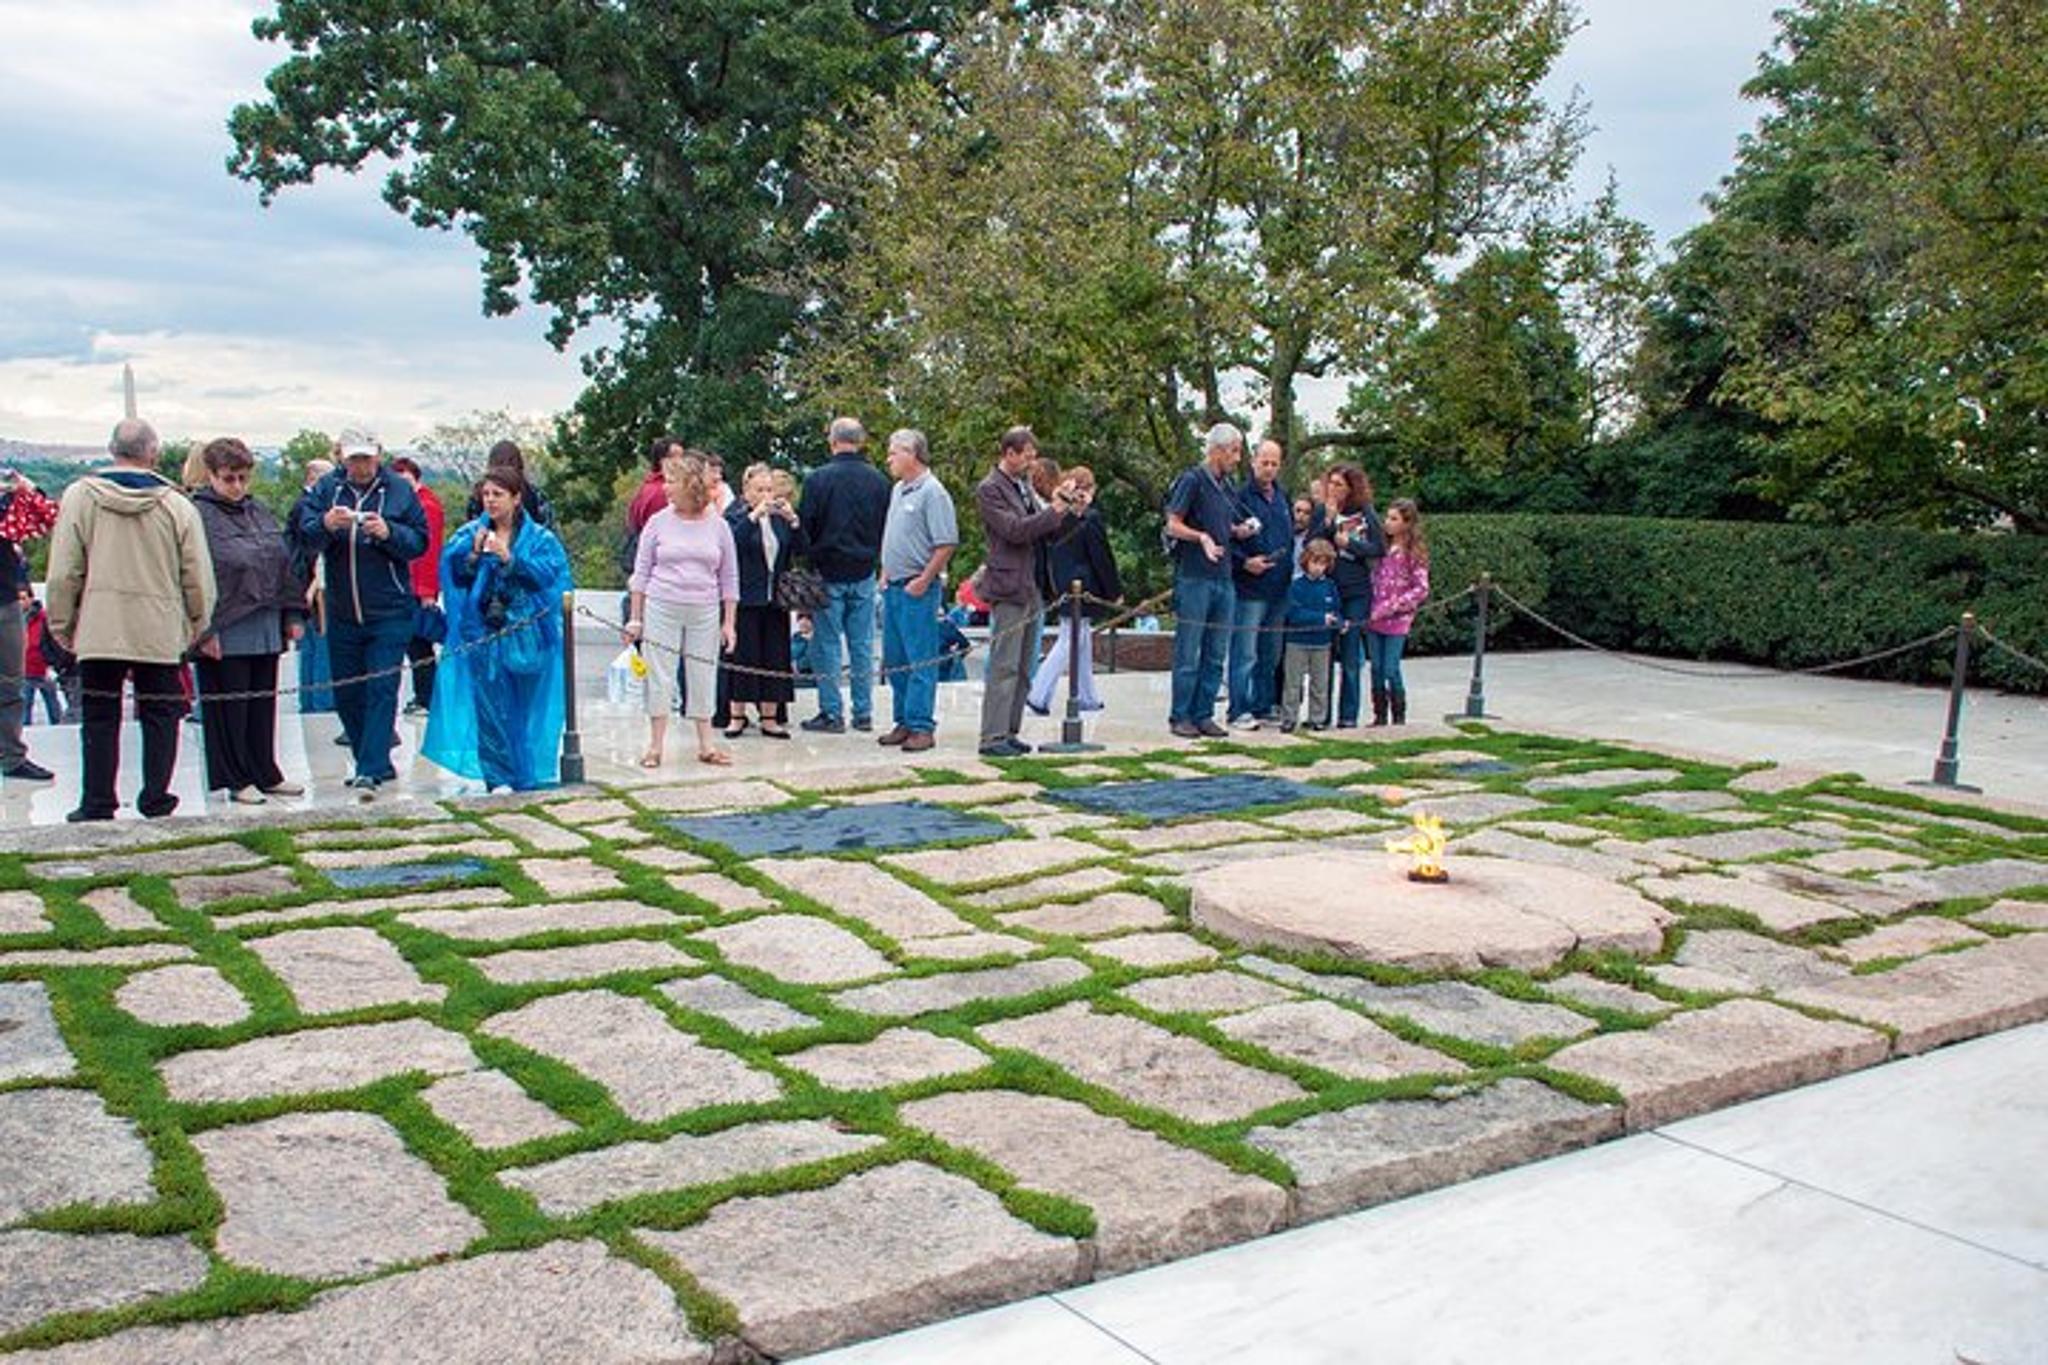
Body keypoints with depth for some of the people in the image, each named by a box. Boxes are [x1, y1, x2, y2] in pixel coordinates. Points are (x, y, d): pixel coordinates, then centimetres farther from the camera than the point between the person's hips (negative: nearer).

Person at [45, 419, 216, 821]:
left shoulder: (81, 496, -2)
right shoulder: (178, 505, -4)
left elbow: (63, 573, -1)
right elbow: (199, 580, -1)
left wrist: (61, 623, 11)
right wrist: (197, 627, 13)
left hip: (98, 632, 1)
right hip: (161, 632, 0)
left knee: (100, 717, 8)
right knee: (159, 716, 9)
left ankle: (97, 802, 11)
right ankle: (156, 799, 10)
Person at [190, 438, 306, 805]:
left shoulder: (260, 513, 14)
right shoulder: (198, 516, -7)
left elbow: (285, 563, 18)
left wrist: (292, 613, 12)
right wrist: (205, 629, -17)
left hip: (266, 627, 6)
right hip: (225, 631, -6)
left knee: (264, 703, 13)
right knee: (230, 706, 2)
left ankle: (265, 774, 23)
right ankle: (237, 781, 11)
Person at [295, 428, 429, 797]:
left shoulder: (399, 490, -1)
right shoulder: (327, 489, 5)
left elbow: (419, 542, -3)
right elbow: (304, 535, -2)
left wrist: (389, 532, -21)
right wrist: (325, 525, -23)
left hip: (389, 613, -4)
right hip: (341, 613, 4)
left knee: (382, 690, -8)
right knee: (346, 695, 10)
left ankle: (370, 771, -8)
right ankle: (378, 762, 23)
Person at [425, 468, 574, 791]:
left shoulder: (540, 537, 5)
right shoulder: (470, 533, 9)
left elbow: (548, 573, -11)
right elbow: (455, 573, -1)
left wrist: (509, 559, -22)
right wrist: (474, 554, -19)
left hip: (526, 636, -1)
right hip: (484, 634, 1)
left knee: (528, 708, 4)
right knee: (490, 708, 0)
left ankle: (529, 776, 15)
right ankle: (498, 776, 8)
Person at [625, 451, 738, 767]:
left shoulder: (718, 526, 3)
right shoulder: (658, 522, 1)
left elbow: (729, 578, 8)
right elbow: (641, 573, 5)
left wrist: (729, 622, 4)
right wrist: (635, 618, 2)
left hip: (704, 612, 1)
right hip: (662, 609, -1)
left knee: (704, 676, 5)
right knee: (659, 675, 1)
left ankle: (706, 744, 14)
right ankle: (655, 746, 9)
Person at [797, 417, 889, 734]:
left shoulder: (818, 479, -10)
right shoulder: (879, 481, 1)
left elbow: (806, 527, -5)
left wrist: (807, 569, 9)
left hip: (829, 571, -3)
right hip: (864, 572, 3)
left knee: (828, 644, 3)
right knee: (862, 644, 8)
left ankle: (831, 713, 4)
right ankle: (863, 713, 12)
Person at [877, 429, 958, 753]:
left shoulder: (932, 492, -12)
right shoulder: (898, 490, 16)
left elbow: (946, 544, -17)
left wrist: (924, 581, -17)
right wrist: (885, 573, 15)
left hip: (917, 589, -9)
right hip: (893, 587, 9)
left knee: (921, 660, -6)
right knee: (894, 659, 12)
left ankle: (921, 727, -3)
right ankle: (904, 721, 20)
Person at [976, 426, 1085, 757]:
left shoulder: (1025, 487, 18)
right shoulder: (989, 489, -8)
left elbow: (1047, 531, 19)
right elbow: (1015, 530, -19)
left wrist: (1074, 512, 5)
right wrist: (1055, 509, -18)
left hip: (1031, 589, 9)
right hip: (1008, 588, -9)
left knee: (1023, 668, 10)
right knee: (1004, 667, -9)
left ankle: (1008, 733, 16)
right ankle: (993, 738, -6)